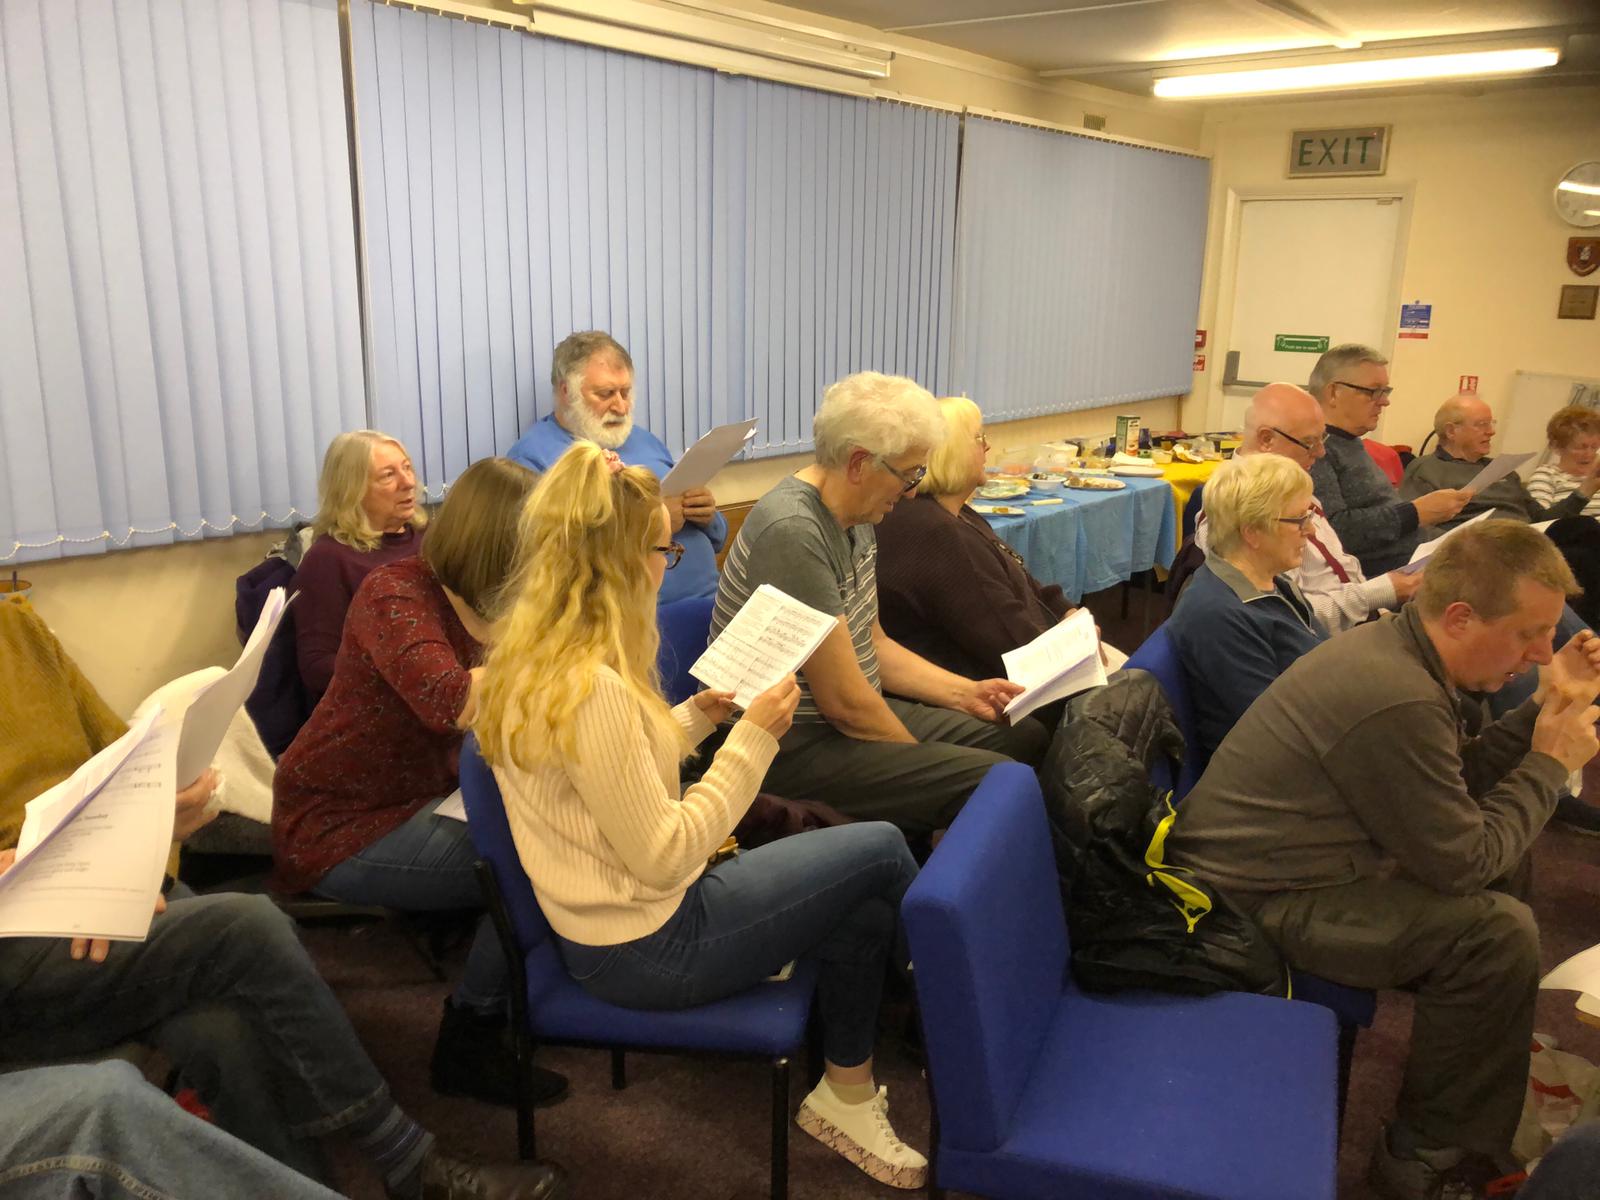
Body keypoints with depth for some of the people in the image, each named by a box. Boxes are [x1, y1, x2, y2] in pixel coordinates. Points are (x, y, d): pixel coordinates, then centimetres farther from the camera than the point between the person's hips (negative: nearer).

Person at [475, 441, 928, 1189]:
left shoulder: (534, 654, 2)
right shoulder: (588, 687, -29)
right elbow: (665, 856, -25)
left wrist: (697, 717, 4)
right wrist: (753, 738, -19)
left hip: (619, 920, 9)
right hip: (645, 946, -9)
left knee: (866, 906, 13)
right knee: (880, 851, -1)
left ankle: (845, 1099, 26)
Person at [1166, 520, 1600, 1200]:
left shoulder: (1392, 643, 3)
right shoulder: (1398, 702, -28)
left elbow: (1455, 784, 11)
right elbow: (1465, 862, -17)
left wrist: (1544, 710, 2)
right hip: (1256, 902, -11)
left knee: (1506, 867, 15)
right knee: (1497, 931, -17)